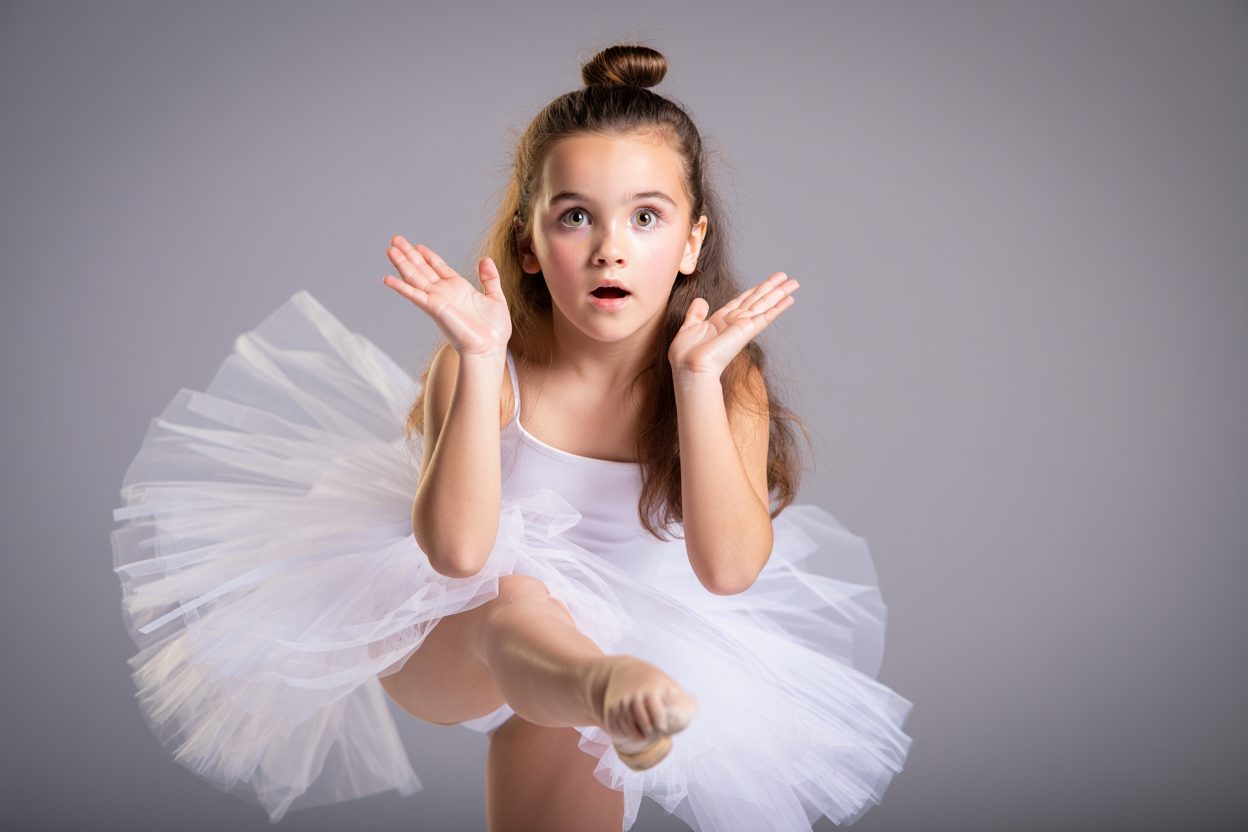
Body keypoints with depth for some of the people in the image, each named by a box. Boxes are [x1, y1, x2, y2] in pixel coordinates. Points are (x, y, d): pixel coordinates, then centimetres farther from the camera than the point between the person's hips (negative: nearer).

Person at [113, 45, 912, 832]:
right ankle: (610, 693, -65)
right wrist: (479, 360, -31)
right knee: (516, 607, -34)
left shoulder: (726, 381, -11)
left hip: (629, 629, 4)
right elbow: (456, 549, -27)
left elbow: (728, 569, -23)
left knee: (557, 737, -22)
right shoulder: (486, 368, -16)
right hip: (450, 635, -4)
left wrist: (697, 377, -29)